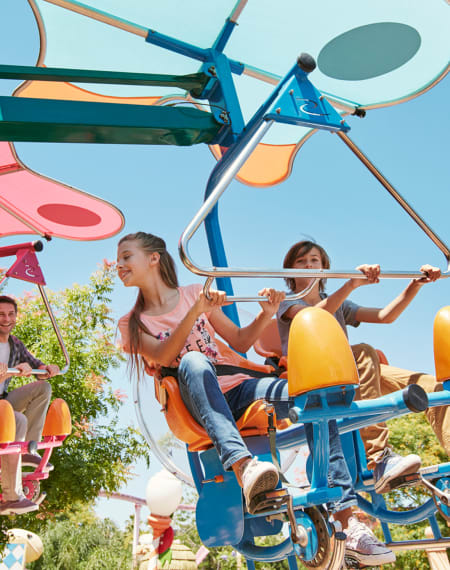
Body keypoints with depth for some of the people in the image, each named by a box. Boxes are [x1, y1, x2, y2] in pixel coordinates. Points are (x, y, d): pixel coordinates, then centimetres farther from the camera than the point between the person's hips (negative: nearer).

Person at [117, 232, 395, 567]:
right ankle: (243, 466, -52)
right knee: (192, 361, -37)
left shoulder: (194, 294, 12)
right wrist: (196, 311, -24)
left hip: (235, 390, 3)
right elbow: (162, 357, -13)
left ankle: (347, 521, -23)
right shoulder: (131, 324, 8)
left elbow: (240, 341, 14)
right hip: (198, 405, -2)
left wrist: (266, 315, -4)